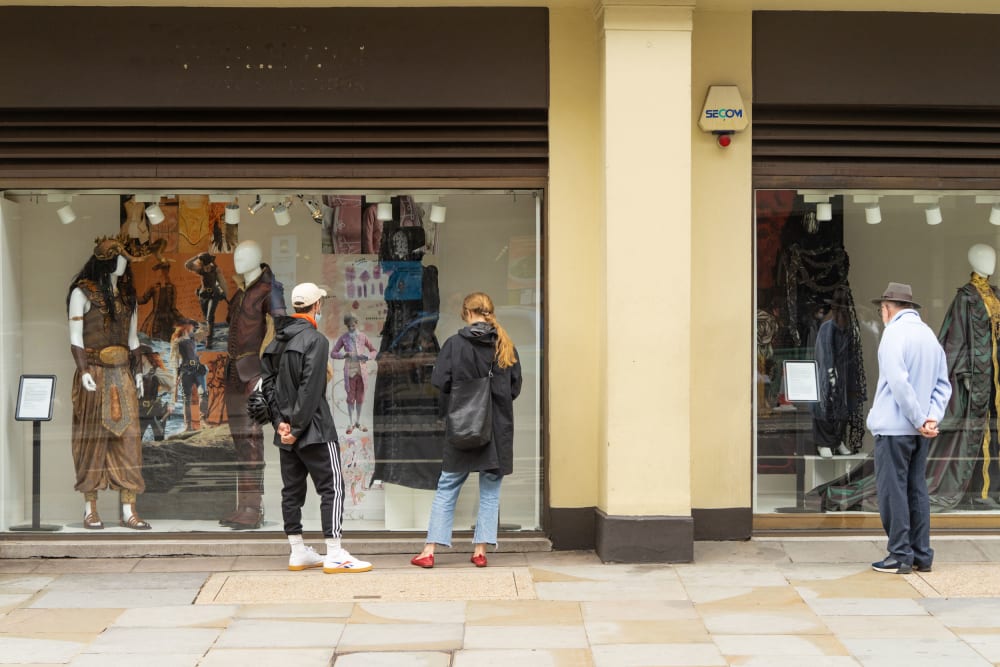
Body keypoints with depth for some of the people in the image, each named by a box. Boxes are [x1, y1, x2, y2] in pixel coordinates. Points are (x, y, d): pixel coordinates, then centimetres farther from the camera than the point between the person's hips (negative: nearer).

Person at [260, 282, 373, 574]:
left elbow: (268, 383, 10)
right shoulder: (315, 340, -12)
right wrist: (297, 426, -16)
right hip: (313, 429, -8)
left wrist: (280, 421, 2)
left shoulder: (277, 342, 13)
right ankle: (334, 555, -8)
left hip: (286, 430, 8)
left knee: (291, 489, 11)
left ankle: (298, 552, 17)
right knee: (332, 487, -5)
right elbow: (310, 389, -18)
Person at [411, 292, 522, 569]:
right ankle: (480, 550, 9)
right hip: (499, 429, 1)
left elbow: (440, 383, -9)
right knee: (490, 492, 10)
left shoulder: (455, 344, -7)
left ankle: (429, 550, 7)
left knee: (447, 488, 7)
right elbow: (515, 388, 4)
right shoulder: (506, 346, -1)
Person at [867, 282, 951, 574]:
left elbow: (899, 382, -21)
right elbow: (943, 384, 10)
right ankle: (922, 555, 15)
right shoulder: (930, 334, 13)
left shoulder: (894, 333, -12)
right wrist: (932, 417, -1)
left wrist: (920, 420, -16)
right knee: (916, 489, 12)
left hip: (894, 427, -7)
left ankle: (900, 555, 0)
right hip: (919, 430, 7)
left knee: (893, 490, -1)